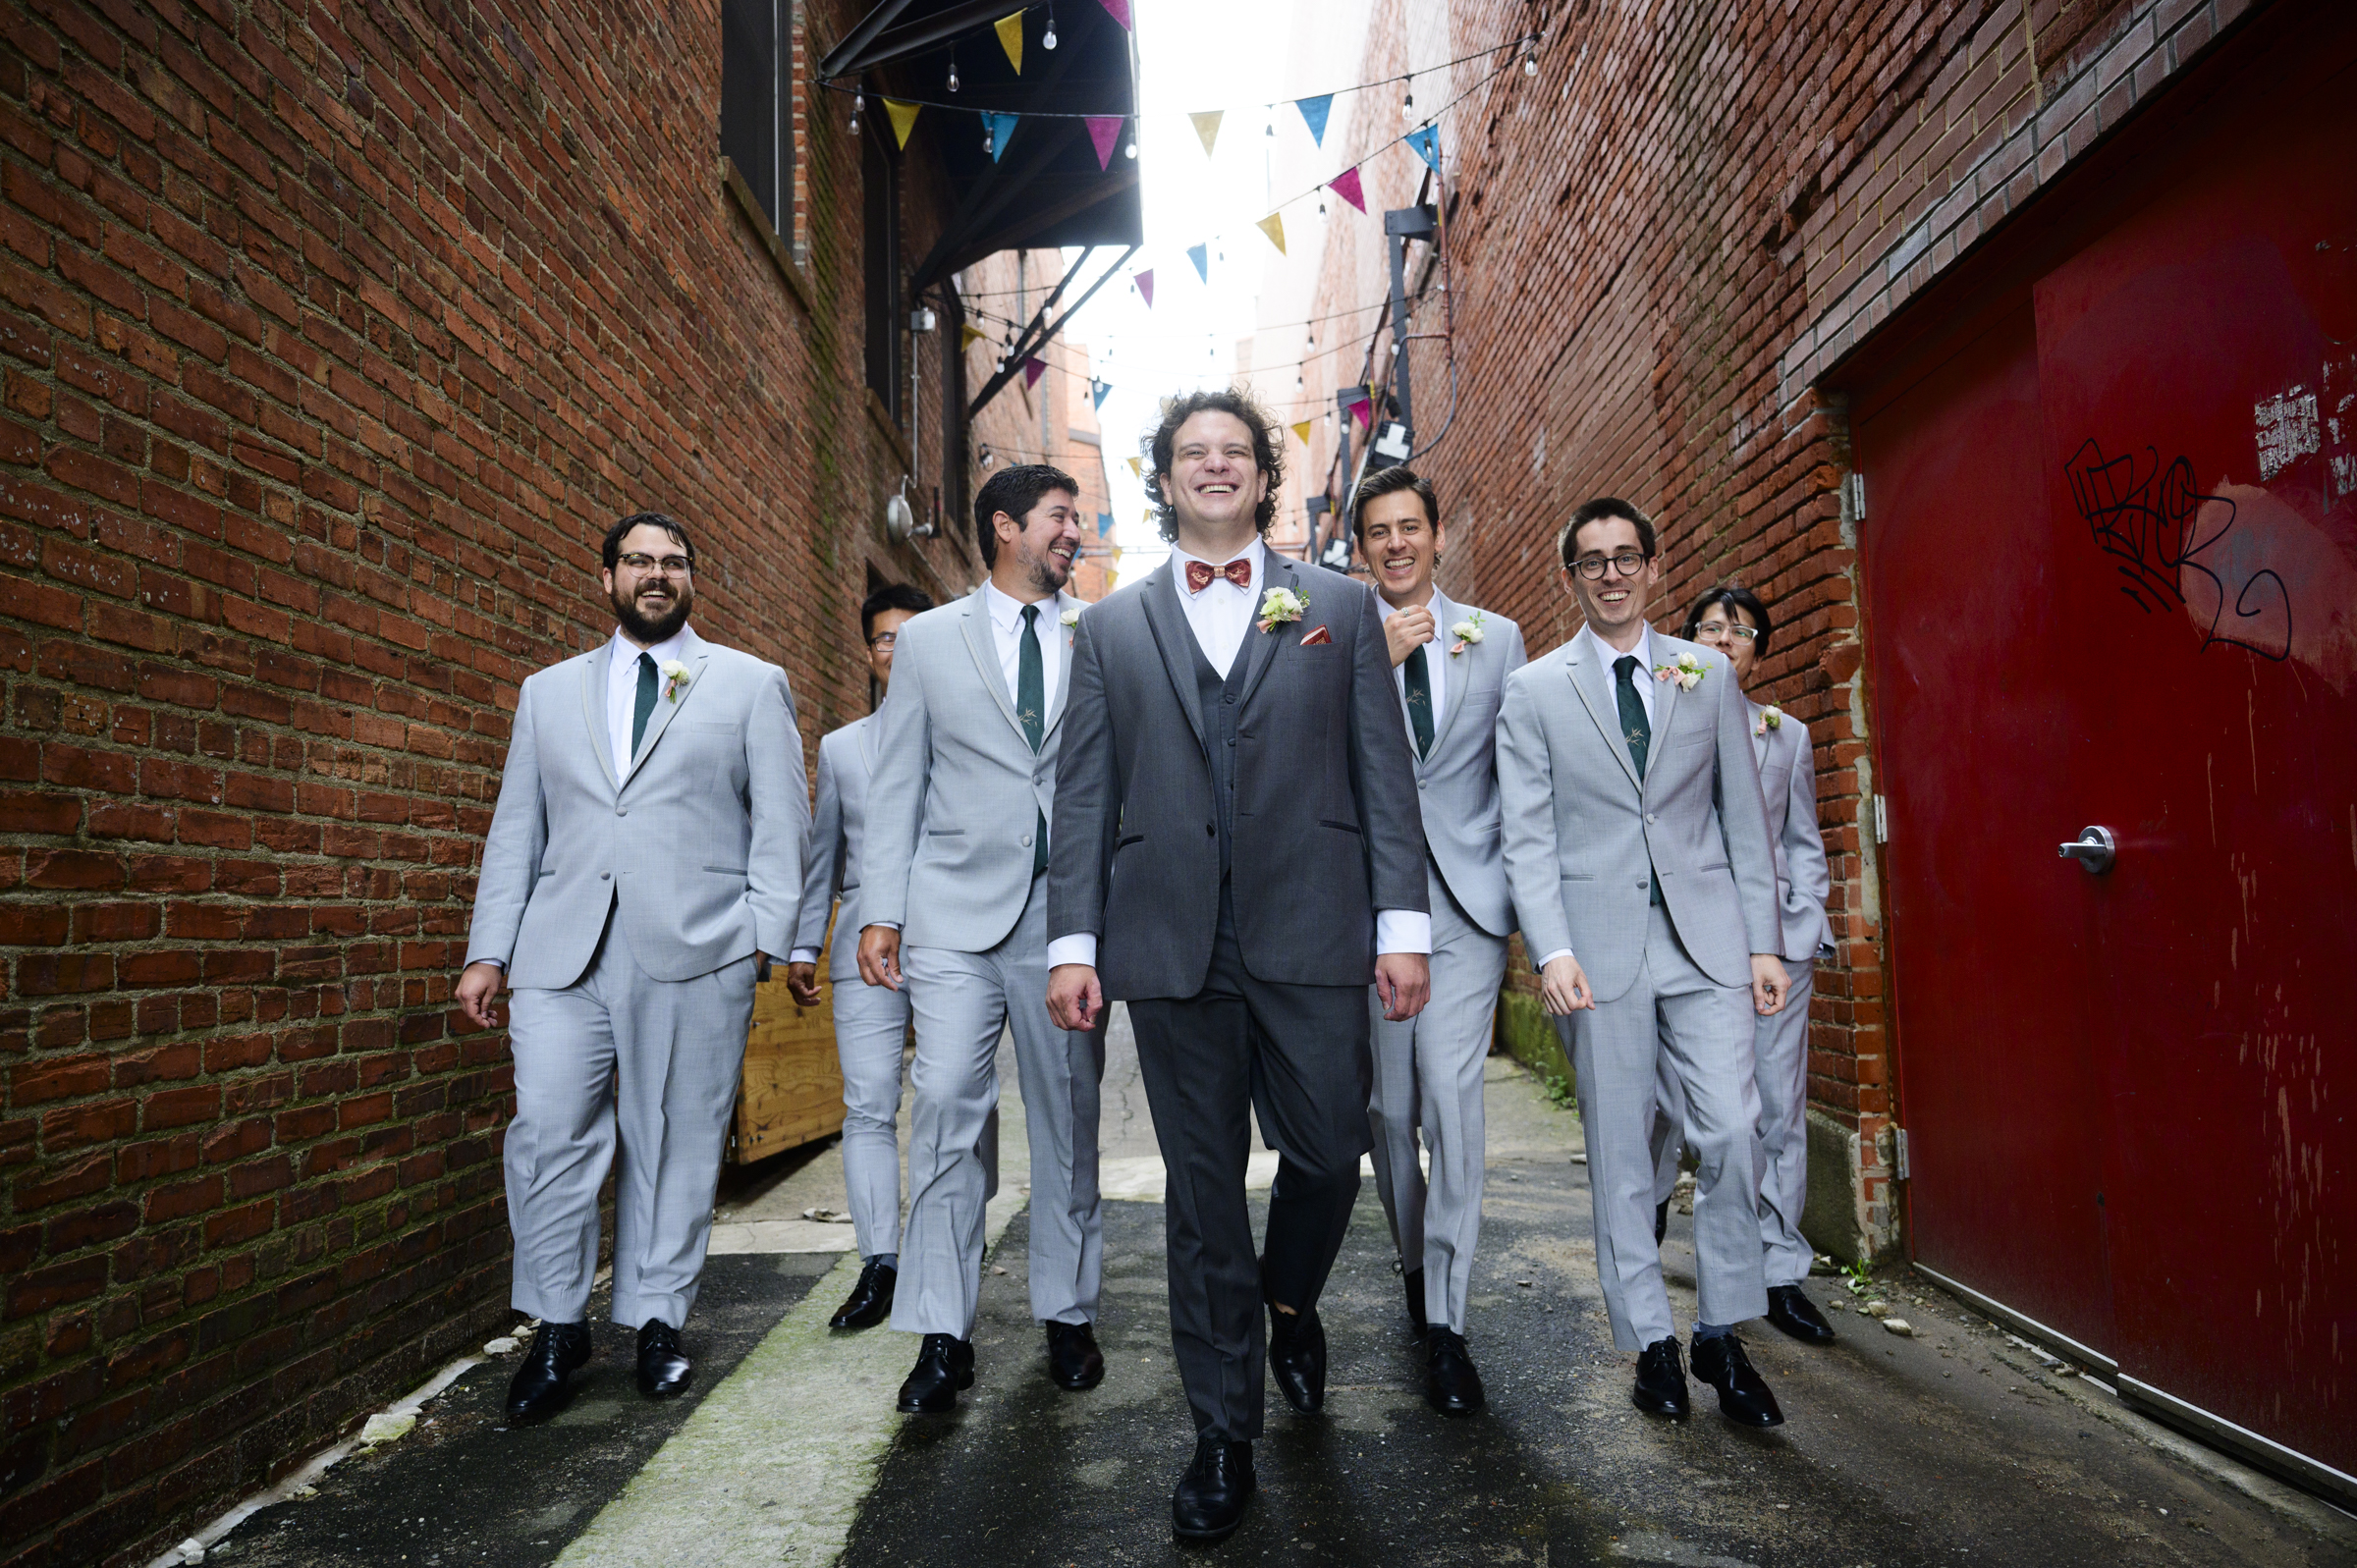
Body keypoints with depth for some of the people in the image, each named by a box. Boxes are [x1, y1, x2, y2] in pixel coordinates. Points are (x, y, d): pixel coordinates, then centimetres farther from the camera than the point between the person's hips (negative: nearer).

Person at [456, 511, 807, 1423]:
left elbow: (782, 822, 5)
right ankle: (557, 1329, 12)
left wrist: (765, 937, -6)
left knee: (676, 1143, 4)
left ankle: (656, 1322, 19)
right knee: (549, 1133, -5)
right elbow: (516, 829, 16)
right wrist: (489, 951, 8)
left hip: (696, 953, -2)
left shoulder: (752, 686, 11)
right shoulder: (548, 692, 19)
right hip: (562, 951, 2)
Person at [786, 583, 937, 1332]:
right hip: (866, 950, 2)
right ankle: (879, 1266, 3)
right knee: (869, 1107, -3)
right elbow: (821, 854, 18)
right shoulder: (839, 748, 16)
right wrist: (803, 945, 14)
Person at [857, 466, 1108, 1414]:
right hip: (958, 909, -1)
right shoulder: (928, 640, 9)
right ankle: (943, 1336, 1)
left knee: (1068, 1114, 8)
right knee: (947, 1103, -9)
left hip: (1068, 910, 1)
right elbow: (897, 785, 7)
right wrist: (880, 910, 0)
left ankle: (1068, 1315, 22)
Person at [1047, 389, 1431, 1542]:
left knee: (1329, 1153, 4)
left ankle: (1290, 1300, 38)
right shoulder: (1111, 628, 13)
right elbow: (1084, 794, 8)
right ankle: (1224, 1434, 21)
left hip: (1311, 932, 0)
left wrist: (1402, 921, -2)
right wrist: (1073, 940, 1)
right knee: (1203, 1187, 7)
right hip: (1173, 940, 1)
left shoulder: (1341, 608, 11)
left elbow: (1384, 774, 5)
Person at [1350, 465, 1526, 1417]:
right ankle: (1413, 1259, 34)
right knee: (1387, 1103, 8)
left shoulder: (1496, 639, 10)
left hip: (1468, 892, 0)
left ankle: (1445, 1320, -6)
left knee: (1451, 1085, -14)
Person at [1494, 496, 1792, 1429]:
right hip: (1599, 945, -1)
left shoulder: (1709, 674, 11)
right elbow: (1528, 836, -1)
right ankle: (1651, 1341, 19)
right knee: (1619, 1152, 5)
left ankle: (1721, 1336, 14)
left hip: (1705, 935, 2)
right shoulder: (1534, 690, 4)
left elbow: (1744, 815, 10)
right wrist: (1552, 951, -12)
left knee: (1731, 1132, -5)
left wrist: (1763, 940, 4)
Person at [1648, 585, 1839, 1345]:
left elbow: (1805, 844, 17)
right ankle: (1648, 1207, 31)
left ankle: (1779, 1272, 13)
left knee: (1781, 1108, 1)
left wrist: (1804, 928, 4)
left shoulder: (1788, 734, 16)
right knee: (1672, 1101, 0)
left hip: (1775, 941, 3)